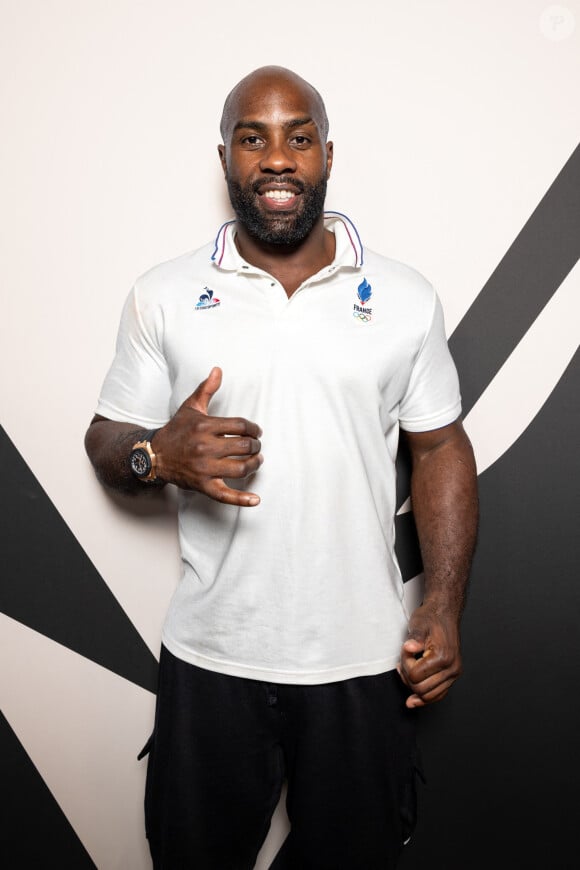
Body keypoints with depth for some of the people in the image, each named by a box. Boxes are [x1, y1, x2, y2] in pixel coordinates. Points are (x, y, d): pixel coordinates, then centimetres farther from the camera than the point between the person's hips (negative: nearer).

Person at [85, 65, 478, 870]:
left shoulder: (406, 299, -2)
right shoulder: (162, 297, -3)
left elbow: (442, 450, 4)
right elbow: (107, 442, 3)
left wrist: (445, 607, -5)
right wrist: (159, 455, -21)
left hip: (363, 656, 1)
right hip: (210, 653, 0)